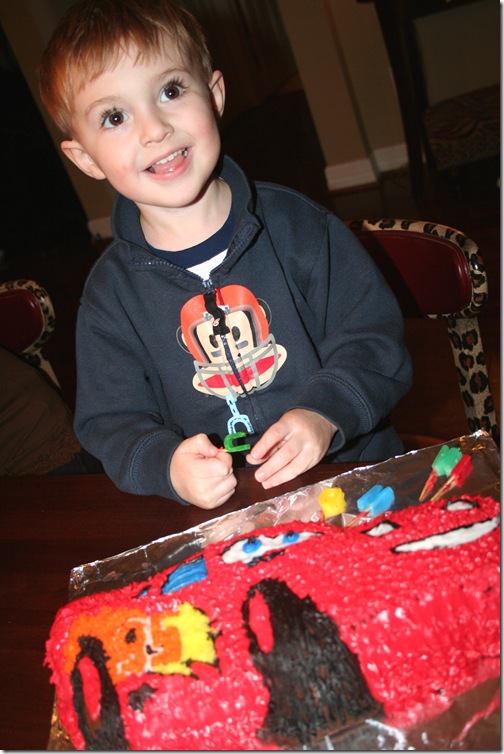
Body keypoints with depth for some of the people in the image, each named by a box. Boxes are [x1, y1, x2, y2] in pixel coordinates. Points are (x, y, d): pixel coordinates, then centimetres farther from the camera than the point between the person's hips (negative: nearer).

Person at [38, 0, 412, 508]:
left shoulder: (298, 225, -3)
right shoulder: (110, 295, -1)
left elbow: (373, 335, -2)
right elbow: (112, 423, 1)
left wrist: (325, 414, -19)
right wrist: (168, 465, -20)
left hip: (352, 472, -2)